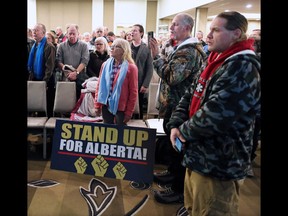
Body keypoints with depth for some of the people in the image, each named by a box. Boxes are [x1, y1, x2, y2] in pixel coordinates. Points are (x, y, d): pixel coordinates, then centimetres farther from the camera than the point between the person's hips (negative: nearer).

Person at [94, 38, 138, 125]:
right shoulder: (106, 65, 6)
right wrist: (97, 105, 4)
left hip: (121, 107, -4)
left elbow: (133, 91, -8)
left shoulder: (131, 67, -8)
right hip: (106, 105, 4)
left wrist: (129, 111, -9)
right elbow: (99, 85, 8)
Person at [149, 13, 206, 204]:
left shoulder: (188, 51, -21)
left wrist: (157, 56, -20)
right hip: (176, 102, 10)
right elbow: (172, 71, 12)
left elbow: (171, 77, -28)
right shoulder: (183, 48, 13)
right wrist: (158, 56, 1)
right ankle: (173, 172, 41)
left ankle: (179, 190, 13)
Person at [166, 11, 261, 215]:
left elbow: (215, 114, -30)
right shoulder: (217, 61, 10)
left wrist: (185, 131, -13)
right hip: (200, 155, 9)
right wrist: (175, 125, -4)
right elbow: (190, 96, 11)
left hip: (218, 164, -9)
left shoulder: (243, 68, -22)